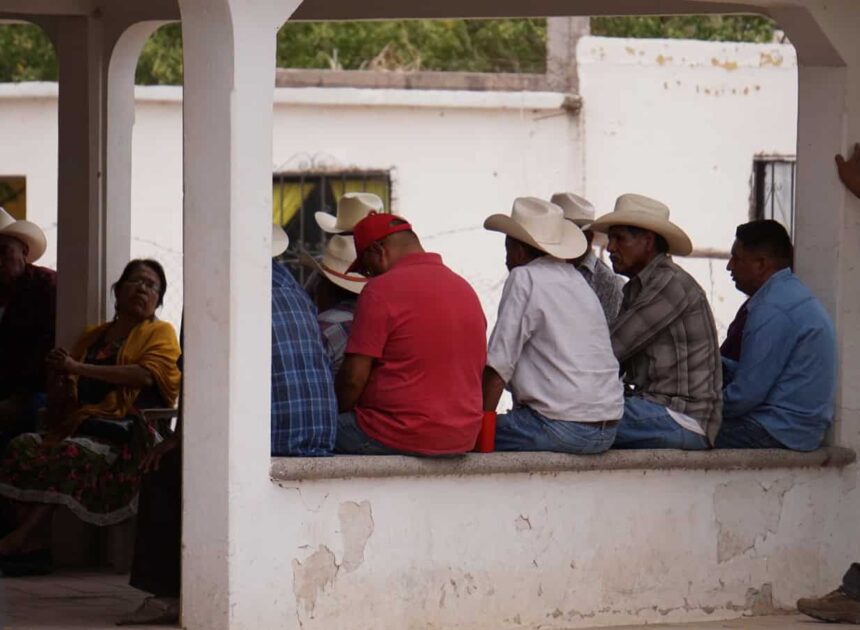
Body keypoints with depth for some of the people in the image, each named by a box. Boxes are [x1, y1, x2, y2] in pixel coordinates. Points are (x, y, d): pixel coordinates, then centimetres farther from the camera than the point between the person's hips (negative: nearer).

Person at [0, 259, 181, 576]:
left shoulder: (160, 333, 13)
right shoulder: (93, 336, 28)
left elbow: (146, 374, -9)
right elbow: (60, 397, 29)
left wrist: (79, 368, -8)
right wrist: (57, 374, 3)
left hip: (125, 433, -5)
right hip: (79, 425, 5)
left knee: (73, 454, -36)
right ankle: (34, 546, -34)